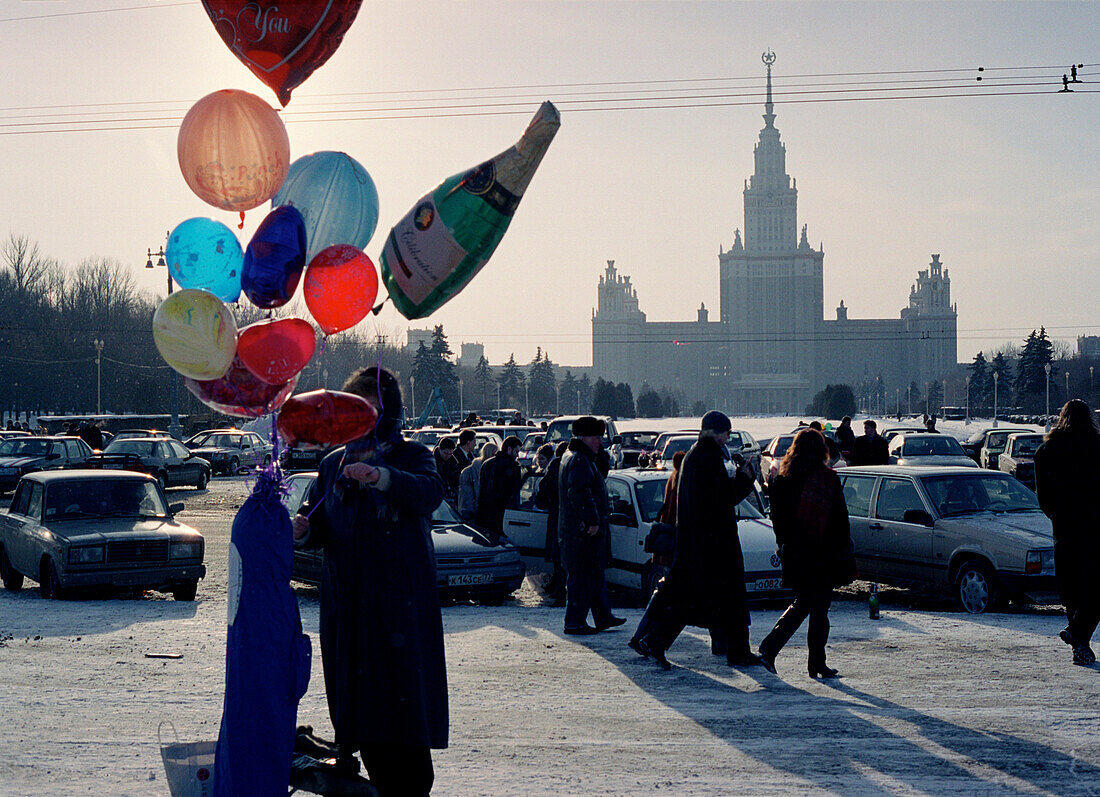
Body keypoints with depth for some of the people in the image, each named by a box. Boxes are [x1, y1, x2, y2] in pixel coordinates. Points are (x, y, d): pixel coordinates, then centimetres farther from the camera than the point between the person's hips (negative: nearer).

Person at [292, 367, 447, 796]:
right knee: (357, 701, 4)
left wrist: (381, 477, -37)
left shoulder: (410, 456, 3)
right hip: (345, 603, 4)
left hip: (401, 601, -4)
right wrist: (303, 529, -7)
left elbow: (430, 492, -19)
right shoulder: (334, 463, 18)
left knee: (403, 695, -9)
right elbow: (319, 525, 17)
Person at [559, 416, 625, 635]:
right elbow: (580, 494, -28)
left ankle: (603, 617, 25)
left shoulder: (578, 458, 19)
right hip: (583, 530, -11)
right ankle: (575, 622, -3)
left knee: (596, 574, 17)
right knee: (583, 576, -6)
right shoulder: (579, 461, -17)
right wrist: (592, 521, -26)